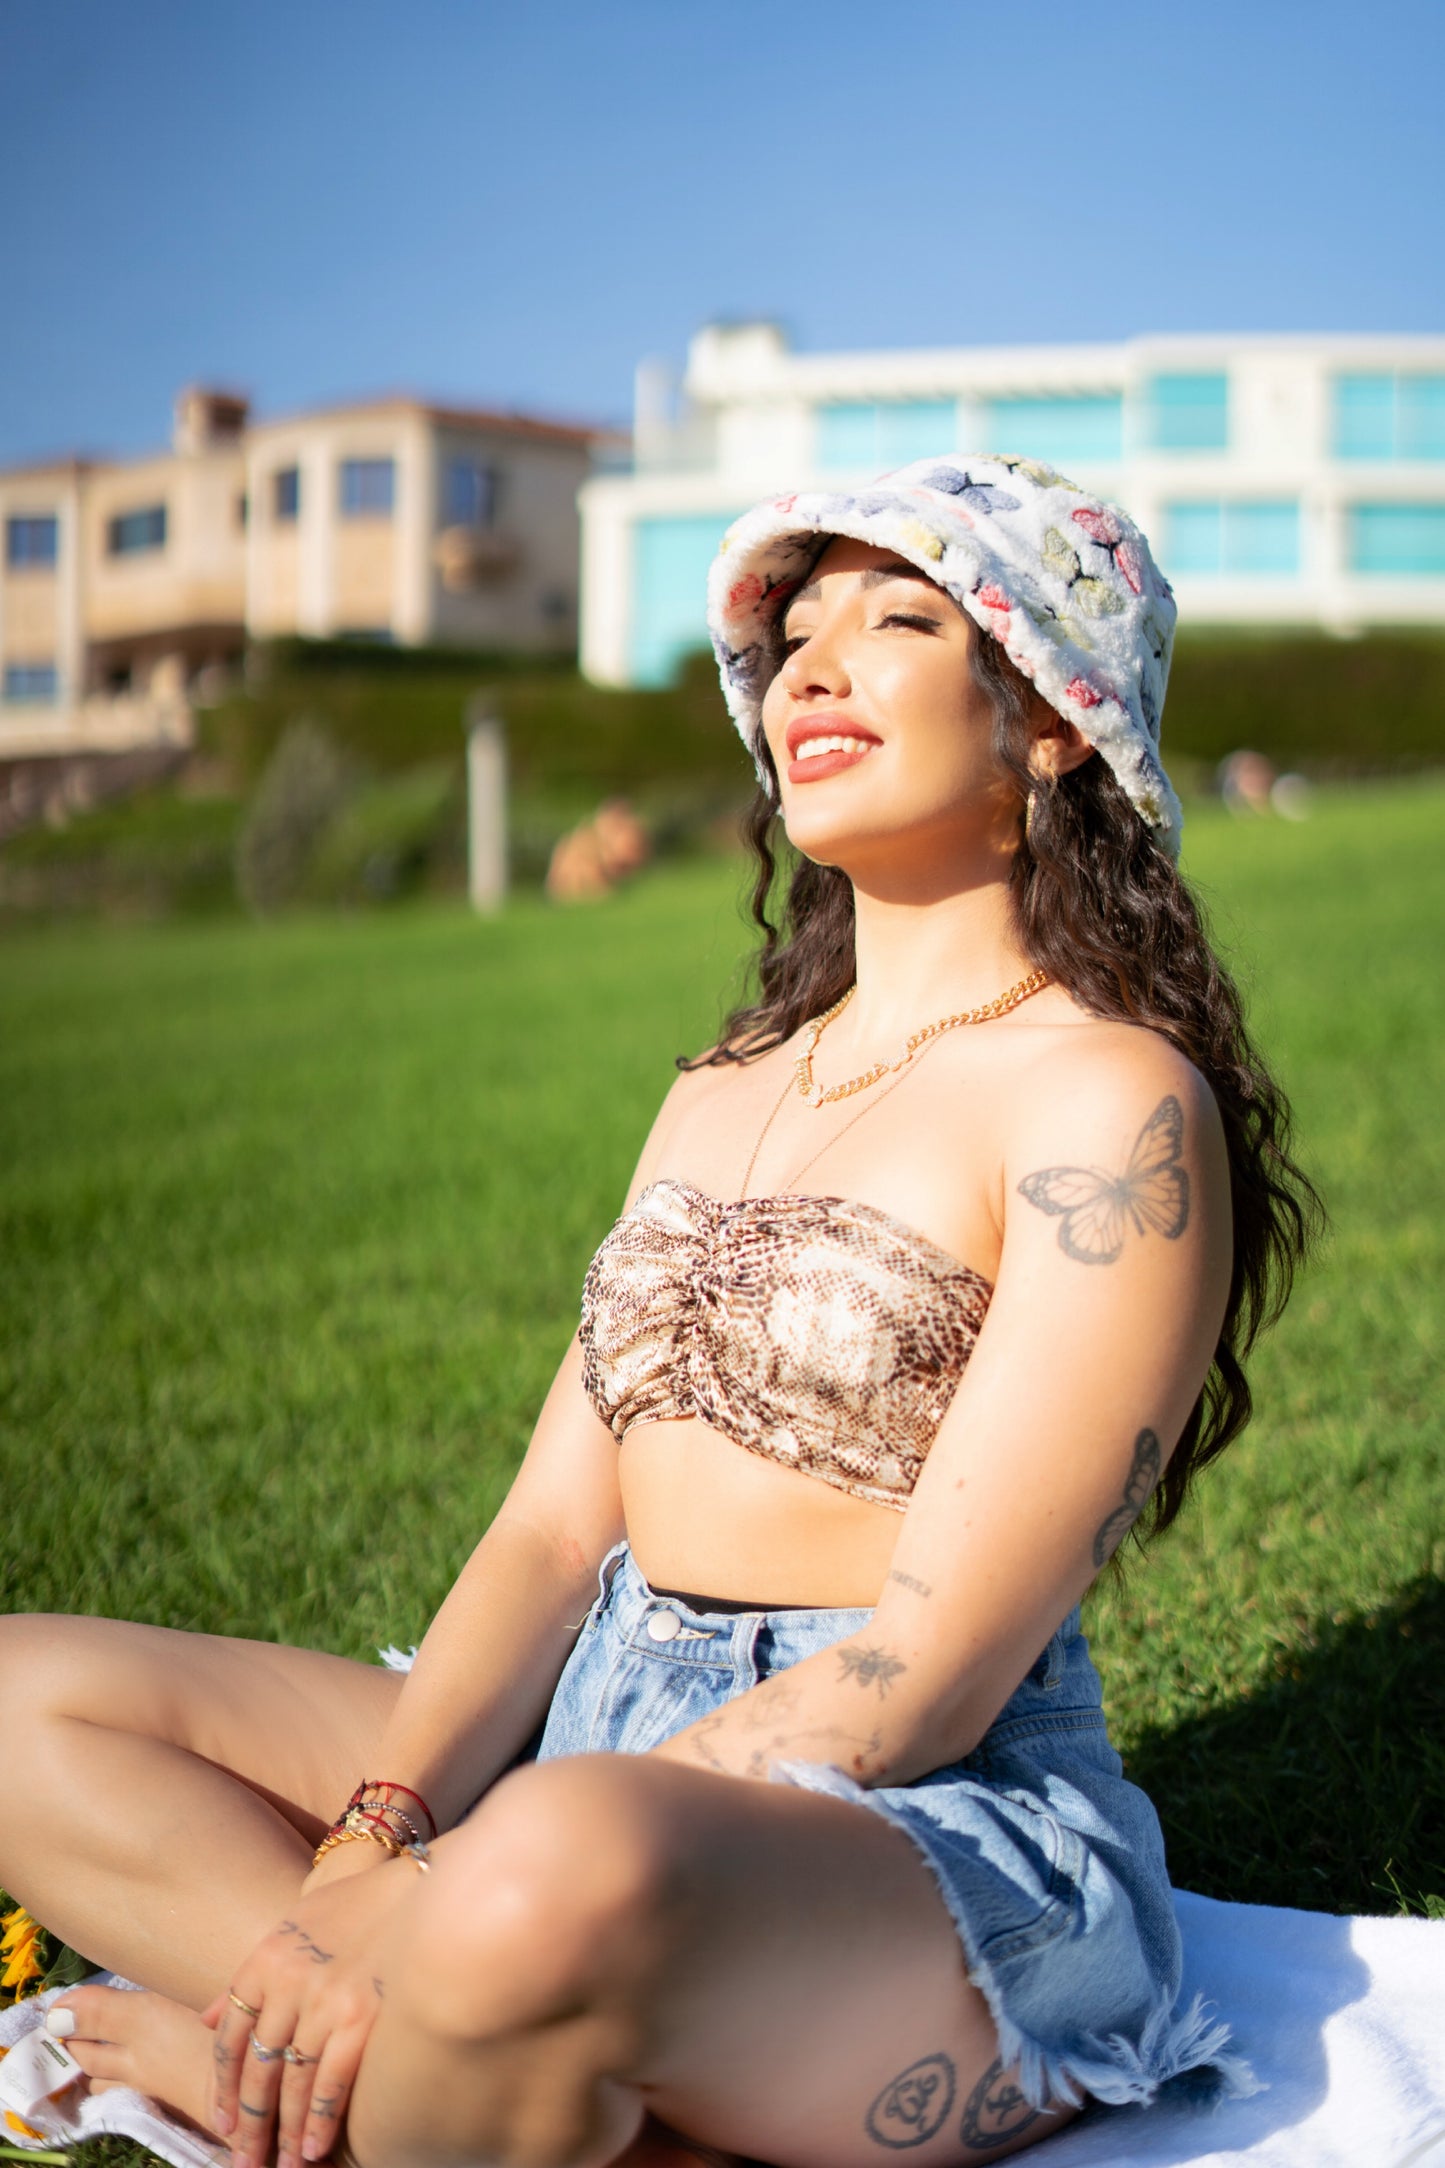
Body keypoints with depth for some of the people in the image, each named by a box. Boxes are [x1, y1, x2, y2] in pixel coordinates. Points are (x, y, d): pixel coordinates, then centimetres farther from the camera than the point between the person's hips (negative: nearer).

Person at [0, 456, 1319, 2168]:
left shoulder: (1111, 1103, -9)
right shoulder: (721, 1091, 16)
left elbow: (930, 1672, -16)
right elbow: (557, 1526, 9)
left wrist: (433, 1898, -21)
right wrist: (378, 1831, -10)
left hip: (936, 1824, -8)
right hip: (599, 1747, 8)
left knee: (559, 1874, -40)